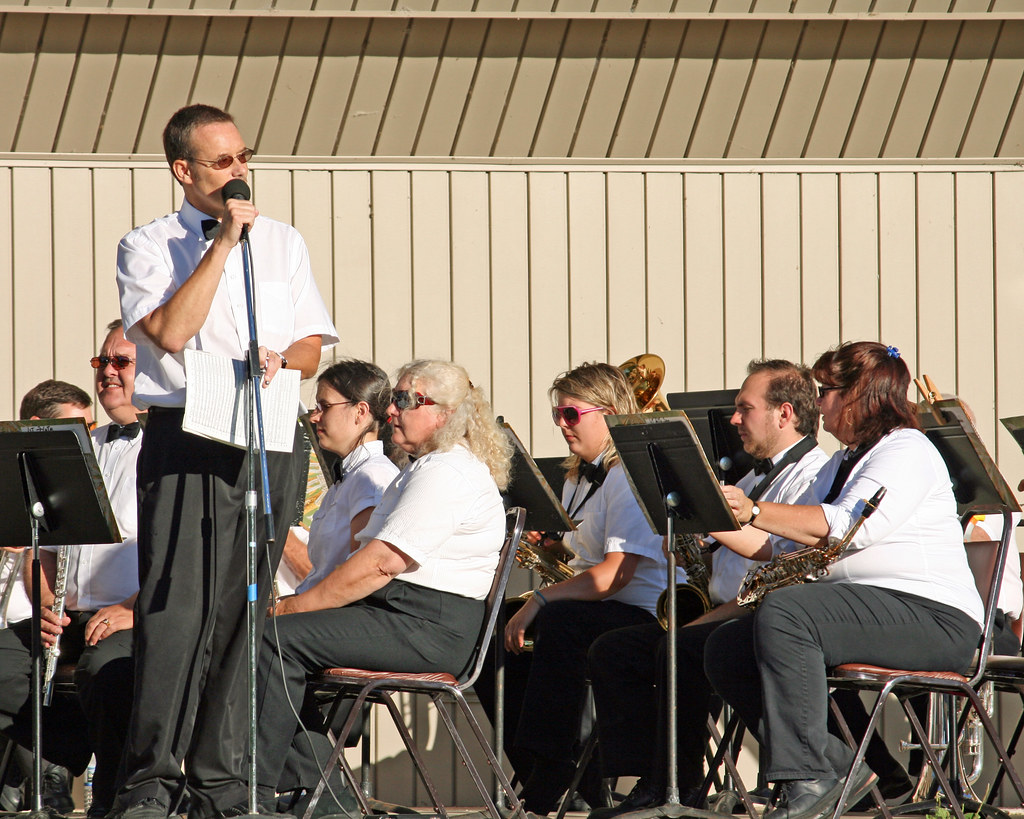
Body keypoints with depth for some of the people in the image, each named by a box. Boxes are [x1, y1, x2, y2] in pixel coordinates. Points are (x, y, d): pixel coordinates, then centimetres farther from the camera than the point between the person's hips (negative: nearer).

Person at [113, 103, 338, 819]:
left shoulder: (283, 243, 18)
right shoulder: (149, 247, 5)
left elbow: (314, 345, 15)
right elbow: (171, 331, -12)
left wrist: (283, 359, -8)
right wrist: (223, 241, -9)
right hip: (184, 438, -4)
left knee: (242, 607, 1)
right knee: (176, 605, -12)